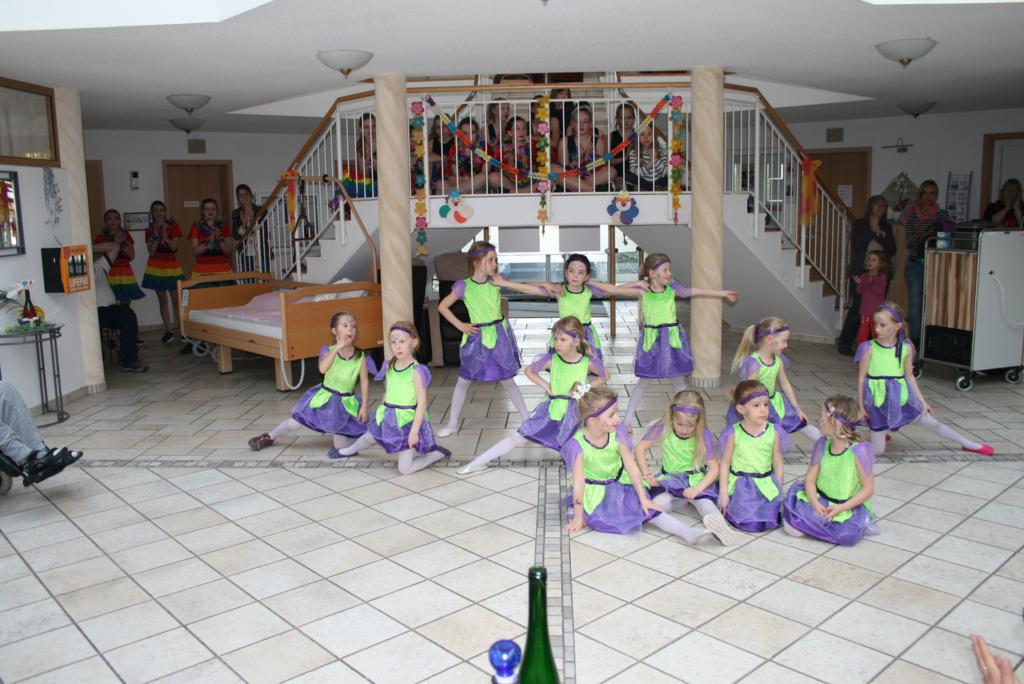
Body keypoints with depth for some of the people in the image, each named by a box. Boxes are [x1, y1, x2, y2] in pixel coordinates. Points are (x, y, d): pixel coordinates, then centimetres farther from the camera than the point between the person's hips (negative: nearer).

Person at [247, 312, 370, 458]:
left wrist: (365, 406, -11)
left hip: (345, 403, -1)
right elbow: (322, 368, -32)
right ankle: (269, 437, 36)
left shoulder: (361, 358, -12)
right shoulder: (329, 351, -12)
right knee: (295, 421, 8)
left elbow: (365, 383, -8)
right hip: (324, 397, 1)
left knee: (340, 447, 0)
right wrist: (337, 347, -36)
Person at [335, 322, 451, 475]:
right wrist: (381, 413, 18)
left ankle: (437, 453, 15)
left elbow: (422, 403, -18)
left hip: (407, 421, -6)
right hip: (388, 419, 7)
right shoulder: (389, 368, 1)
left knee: (405, 469, -6)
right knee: (369, 436, 31)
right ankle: (352, 450, 65)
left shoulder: (416, 371, -19)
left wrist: (414, 431, -21)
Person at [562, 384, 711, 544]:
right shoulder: (577, 445, -25)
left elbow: (631, 466, -12)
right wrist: (578, 517, -17)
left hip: (622, 483, 6)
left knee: (665, 496, -7)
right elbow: (579, 482, -22)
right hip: (596, 493, -6)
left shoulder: (617, 433, -13)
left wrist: (644, 499, -15)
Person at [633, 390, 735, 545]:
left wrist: (698, 488, -27)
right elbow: (640, 448, -4)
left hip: (697, 479, -2)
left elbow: (714, 468, -13)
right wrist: (647, 475, -11)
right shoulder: (663, 428, -13)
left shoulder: (704, 436, -14)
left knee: (702, 500, -36)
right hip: (670, 479, 2)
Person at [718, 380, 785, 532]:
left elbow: (778, 463, 4)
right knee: (749, 524, -14)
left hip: (766, 485, 3)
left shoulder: (774, 432, -4)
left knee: (770, 522, -9)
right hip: (741, 486, -3)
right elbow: (725, 463, -2)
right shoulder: (734, 433, -9)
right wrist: (723, 492, -5)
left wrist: (779, 490, 4)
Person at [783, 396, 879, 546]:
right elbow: (810, 478, -2)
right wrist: (815, 503, -20)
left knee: (847, 535, -32)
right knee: (791, 527, -17)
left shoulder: (859, 450, -15)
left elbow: (868, 489, -12)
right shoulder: (822, 445, 0)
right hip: (820, 501, 4)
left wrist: (841, 508, -21)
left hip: (849, 506, -4)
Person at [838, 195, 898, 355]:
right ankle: (845, 343, 1)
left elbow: (892, 251, 3)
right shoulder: (859, 225, 4)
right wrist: (872, 230, -6)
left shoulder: (887, 228, 14)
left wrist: (879, 234, -6)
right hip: (861, 273, -4)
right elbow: (857, 246, -8)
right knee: (857, 308, -9)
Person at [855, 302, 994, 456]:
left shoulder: (906, 347, -4)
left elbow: (909, 376, 7)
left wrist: (922, 401, 9)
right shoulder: (869, 348, -13)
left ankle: (969, 445, 38)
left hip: (901, 398, 3)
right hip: (877, 402, -2)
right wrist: (861, 406, -5)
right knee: (877, 451, 1)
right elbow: (861, 378, -7)